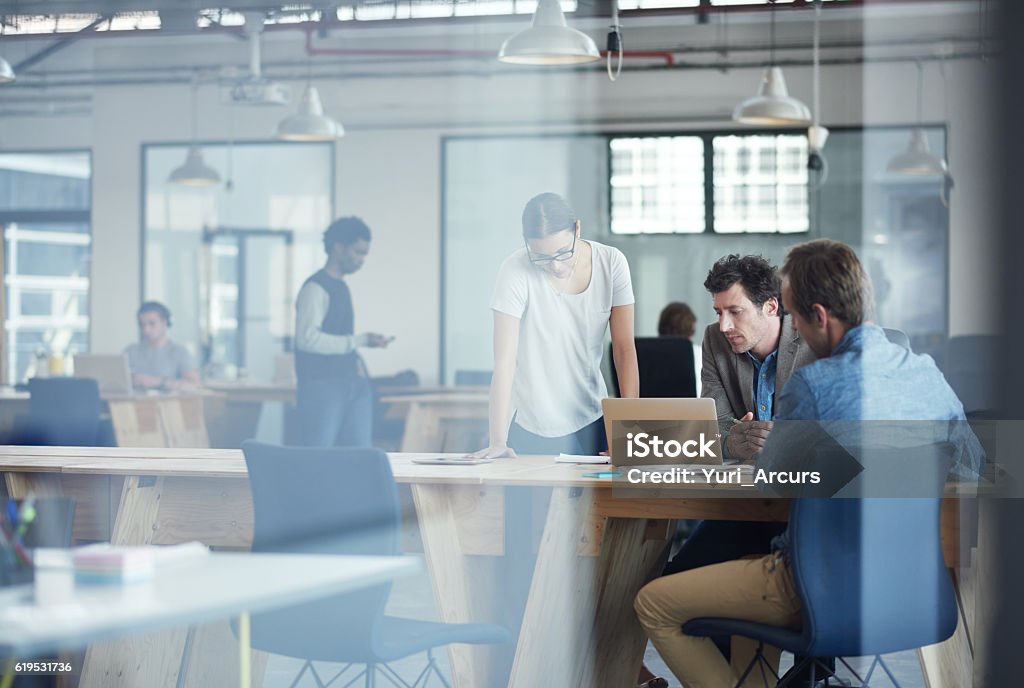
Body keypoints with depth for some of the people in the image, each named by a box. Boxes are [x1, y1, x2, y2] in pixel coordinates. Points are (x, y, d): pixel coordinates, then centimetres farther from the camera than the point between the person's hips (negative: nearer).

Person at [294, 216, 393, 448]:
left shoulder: (342, 287, 18)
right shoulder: (315, 288, -10)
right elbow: (306, 338, -21)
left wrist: (354, 362, 10)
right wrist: (358, 341, -21)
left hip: (352, 384, 9)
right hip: (322, 386, -9)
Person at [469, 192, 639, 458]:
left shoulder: (611, 263, -8)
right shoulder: (516, 272, -17)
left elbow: (625, 348, -8)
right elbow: (504, 361, -21)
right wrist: (497, 441, -26)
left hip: (591, 420, 3)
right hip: (531, 427, -3)